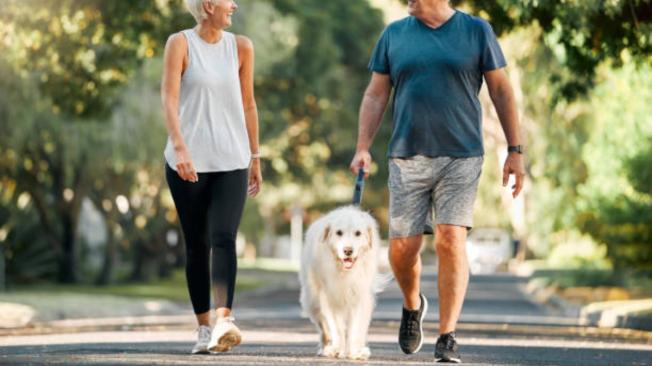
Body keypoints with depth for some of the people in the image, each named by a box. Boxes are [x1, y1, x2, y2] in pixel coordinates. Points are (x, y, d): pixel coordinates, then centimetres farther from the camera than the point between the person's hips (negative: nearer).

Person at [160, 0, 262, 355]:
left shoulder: (240, 47, 8)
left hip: (231, 162, 1)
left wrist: (255, 157, 15)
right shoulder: (180, 43, -2)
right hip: (188, 162, -1)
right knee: (196, 245, 4)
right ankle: (204, 328, 12)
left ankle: (224, 320, -29)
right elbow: (169, 99, -11)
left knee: (224, 239, -16)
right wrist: (180, 146, -25)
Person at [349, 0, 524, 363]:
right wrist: (363, 148, 2)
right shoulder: (395, 34, 10)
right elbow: (376, 95, 13)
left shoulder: (476, 31, 4)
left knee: (451, 240, -12)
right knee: (403, 247, 0)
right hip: (408, 157, 2)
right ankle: (413, 305, 31)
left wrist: (515, 151, 1)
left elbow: (502, 91, 5)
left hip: (462, 156, -2)